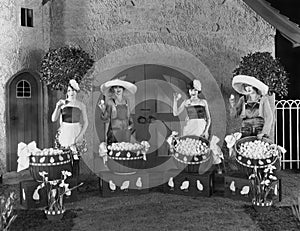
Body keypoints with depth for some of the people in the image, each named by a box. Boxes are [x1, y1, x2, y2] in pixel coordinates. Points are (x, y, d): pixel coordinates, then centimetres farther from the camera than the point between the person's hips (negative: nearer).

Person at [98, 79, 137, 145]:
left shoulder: (126, 100, 9)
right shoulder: (110, 102, -4)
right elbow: (105, 118, -4)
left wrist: (131, 124, 6)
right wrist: (103, 110, -20)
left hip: (126, 132, 4)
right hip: (114, 133, -4)